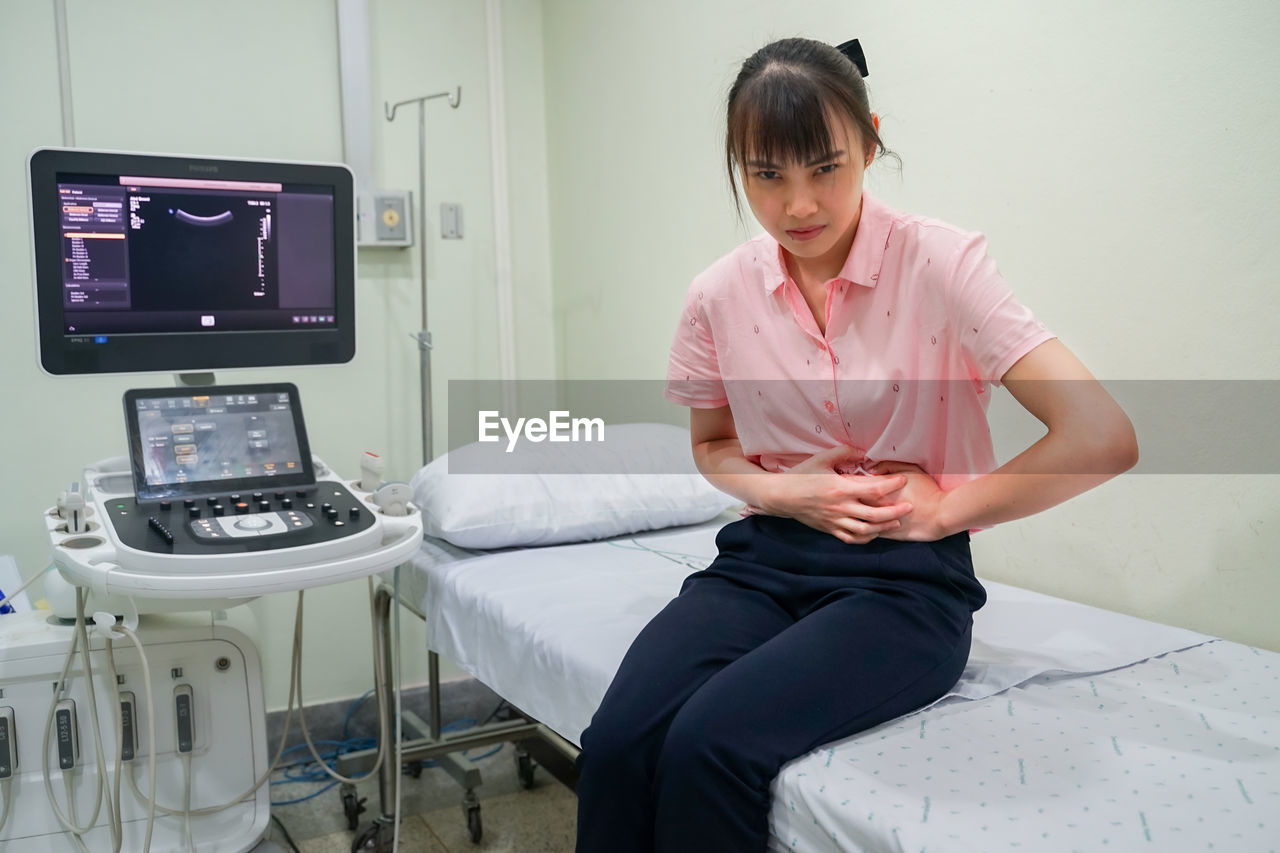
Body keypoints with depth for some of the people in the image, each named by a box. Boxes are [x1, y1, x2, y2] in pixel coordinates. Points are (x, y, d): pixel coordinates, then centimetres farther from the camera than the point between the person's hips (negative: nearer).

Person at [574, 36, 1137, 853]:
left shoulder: (942, 264, -9)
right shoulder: (721, 293, 3)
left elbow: (1104, 437, -14)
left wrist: (945, 508, -7)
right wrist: (781, 491, -2)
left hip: (904, 577, -3)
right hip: (764, 557, 4)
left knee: (712, 743, -28)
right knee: (617, 741, -23)